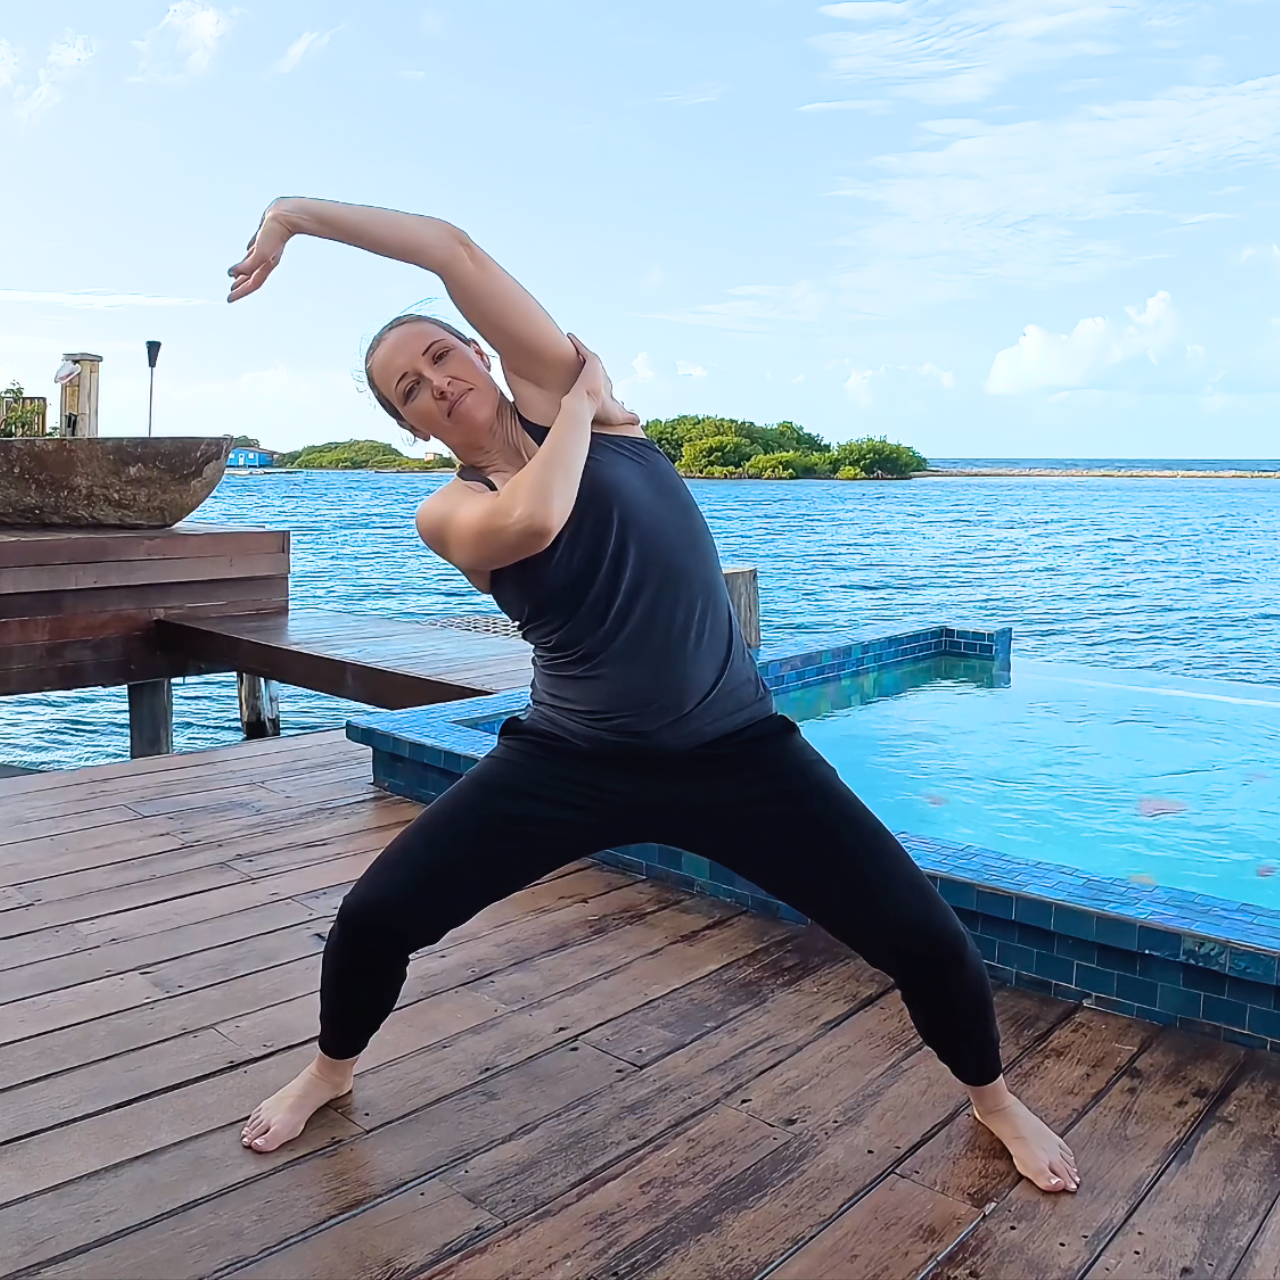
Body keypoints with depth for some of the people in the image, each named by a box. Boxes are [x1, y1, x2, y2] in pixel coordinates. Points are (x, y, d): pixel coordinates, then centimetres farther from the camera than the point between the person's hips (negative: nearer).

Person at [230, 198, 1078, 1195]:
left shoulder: (550, 388, -1)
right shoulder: (449, 511, -4)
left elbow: (454, 249, -10)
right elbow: (532, 522, -29)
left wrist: (296, 210, -6)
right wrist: (583, 402, -15)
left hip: (737, 750, 0)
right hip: (571, 762, 1)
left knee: (926, 938, -2)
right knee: (372, 919, -1)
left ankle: (994, 1100, 31)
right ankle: (332, 1071, 34)